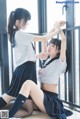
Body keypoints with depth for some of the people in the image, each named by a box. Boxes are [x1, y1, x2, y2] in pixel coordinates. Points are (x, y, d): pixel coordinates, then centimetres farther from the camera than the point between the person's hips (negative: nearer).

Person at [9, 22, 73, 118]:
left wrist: (58, 27, 1)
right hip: (42, 97, 9)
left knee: (28, 83, -33)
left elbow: (64, 39, -13)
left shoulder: (60, 62, -5)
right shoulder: (47, 59, 15)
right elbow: (44, 39, 25)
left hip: (51, 100, -9)